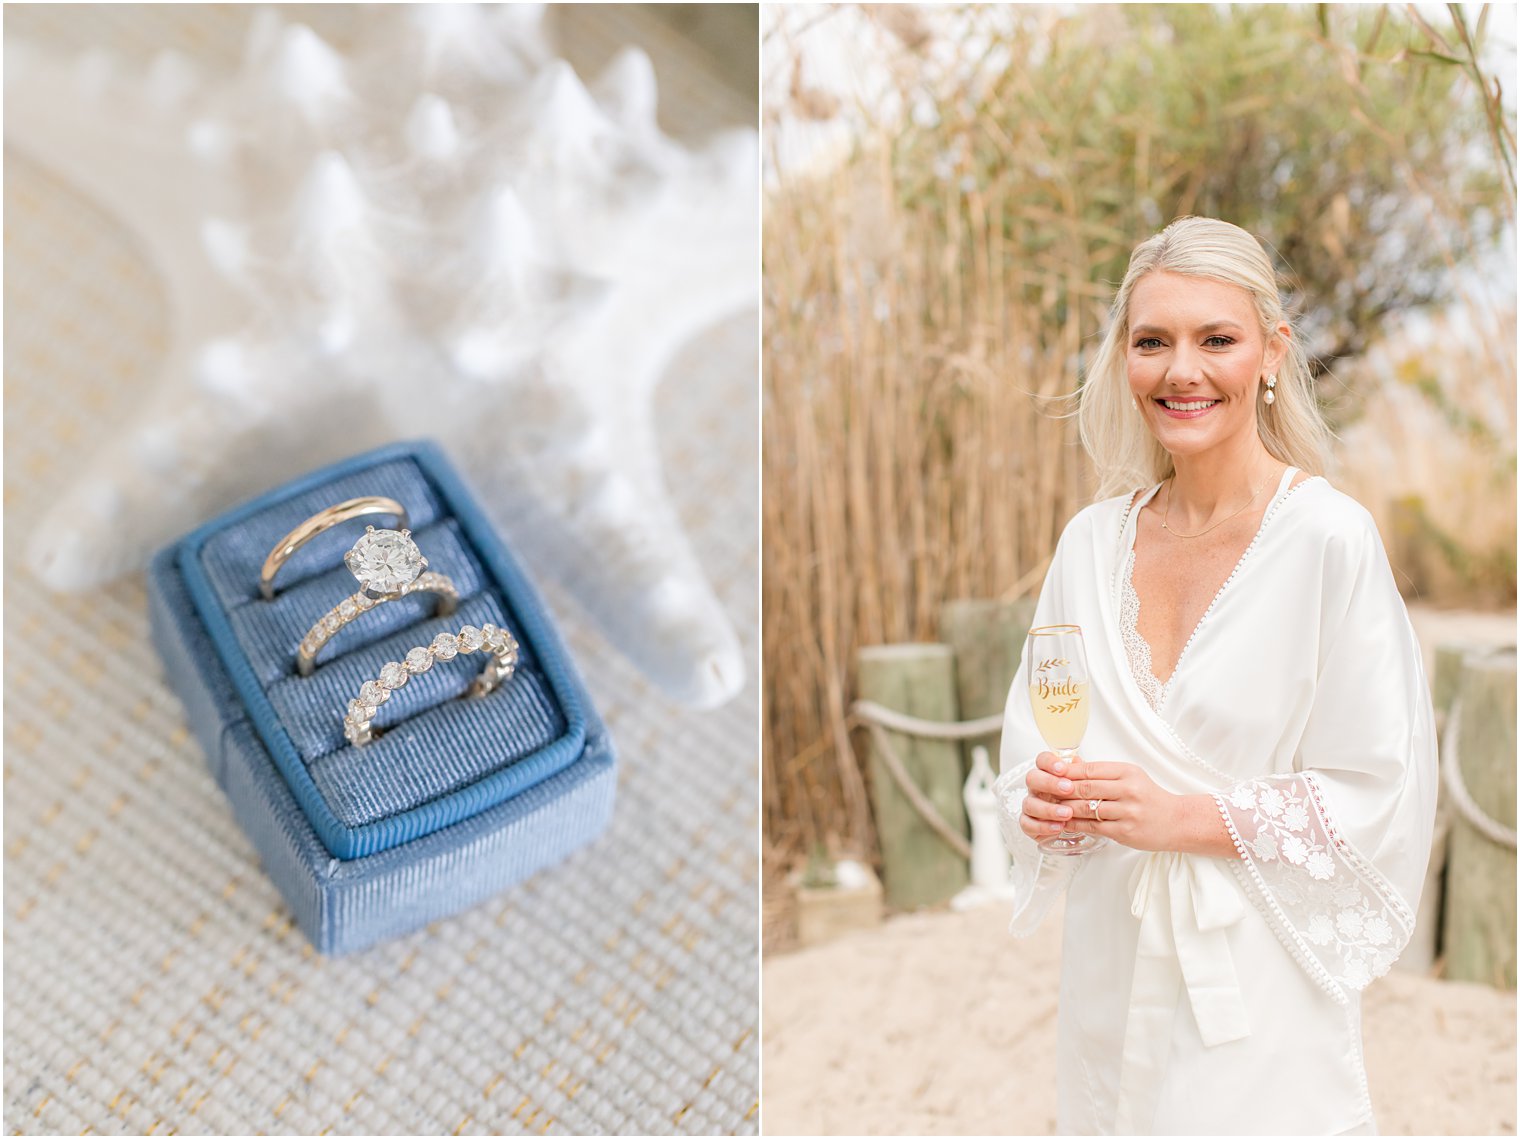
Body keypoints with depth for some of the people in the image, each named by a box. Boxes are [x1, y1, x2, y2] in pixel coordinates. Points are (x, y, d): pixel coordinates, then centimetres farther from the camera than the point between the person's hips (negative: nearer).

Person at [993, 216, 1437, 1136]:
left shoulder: (1331, 537, -13)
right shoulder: (1093, 541, 3)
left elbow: (1380, 797, -12)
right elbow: (1033, 745, 10)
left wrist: (1184, 817, -20)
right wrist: (1045, 802, -11)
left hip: (1262, 984, -4)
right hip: (1111, 975, 5)